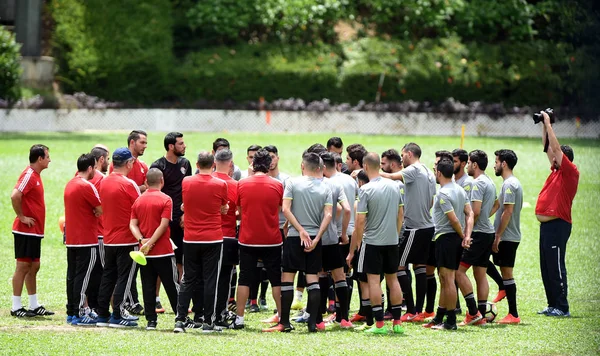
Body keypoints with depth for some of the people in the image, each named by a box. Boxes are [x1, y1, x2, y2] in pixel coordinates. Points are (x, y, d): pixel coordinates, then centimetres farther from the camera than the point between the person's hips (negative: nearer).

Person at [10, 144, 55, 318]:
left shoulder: (35, 175, 14)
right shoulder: (28, 175, -16)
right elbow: (15, 196, -28)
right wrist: (21, 217, -20)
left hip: (35, 231, 9)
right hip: (26, 230, -9)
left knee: (33, 267, 12)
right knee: (23, 266, -5)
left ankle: (34, 306, 18)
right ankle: (16, 307, -1)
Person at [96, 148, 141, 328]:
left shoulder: (104, 183, 5)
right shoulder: (129, 184, -15)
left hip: (108, 238, 7)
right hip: (128, 239, -7)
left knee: (108, 276, 13)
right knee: (124, 278, -1)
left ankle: (102, 315, 14)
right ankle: (117, 316, -3)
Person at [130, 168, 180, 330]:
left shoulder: (138, 201, 7)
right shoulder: (165, 200, -7)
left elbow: (133, 224, -1)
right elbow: (164, 224, -15)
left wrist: (142, 240, -11)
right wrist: (150, 242, -14)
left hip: (144, 252, 4)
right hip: (163, 250, -4)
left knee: (148, 287, 6)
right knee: (172, 286, 3)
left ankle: (151, 320, 3)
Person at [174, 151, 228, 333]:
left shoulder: (186, 182, -2)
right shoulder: (220, 185, -8)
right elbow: (224, 209, 6)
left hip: (190, 239, 2)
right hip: (213, 239, -2)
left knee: (188, 280, 8)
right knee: (210, 280, 2)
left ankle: (180, 320, 1)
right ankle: (208, 322, 2)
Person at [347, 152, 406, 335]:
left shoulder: (366, 190, -14)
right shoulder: (394, 186, 3)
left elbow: (360, 222, -14)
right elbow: (401, 215, 11)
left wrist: (352, 250, -8)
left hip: (372, 242, -5)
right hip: (392, 241, 5)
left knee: (373, 280, 0)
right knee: (393, 279, 13)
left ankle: (379, 324, -2)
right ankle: (397, 322, 14)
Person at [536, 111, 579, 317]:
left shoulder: (570, 172, -8)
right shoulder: (556, 171, 15)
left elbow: (556, 148, -13)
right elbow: (548, 147, 21)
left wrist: (549, 124, -6)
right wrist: (544, 125, 17)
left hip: (558, 225, -10)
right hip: (547, 225, 10)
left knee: (556, 267, -9)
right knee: (546, 268, 12)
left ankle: (562, 308, -7)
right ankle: (553, 305, 17)